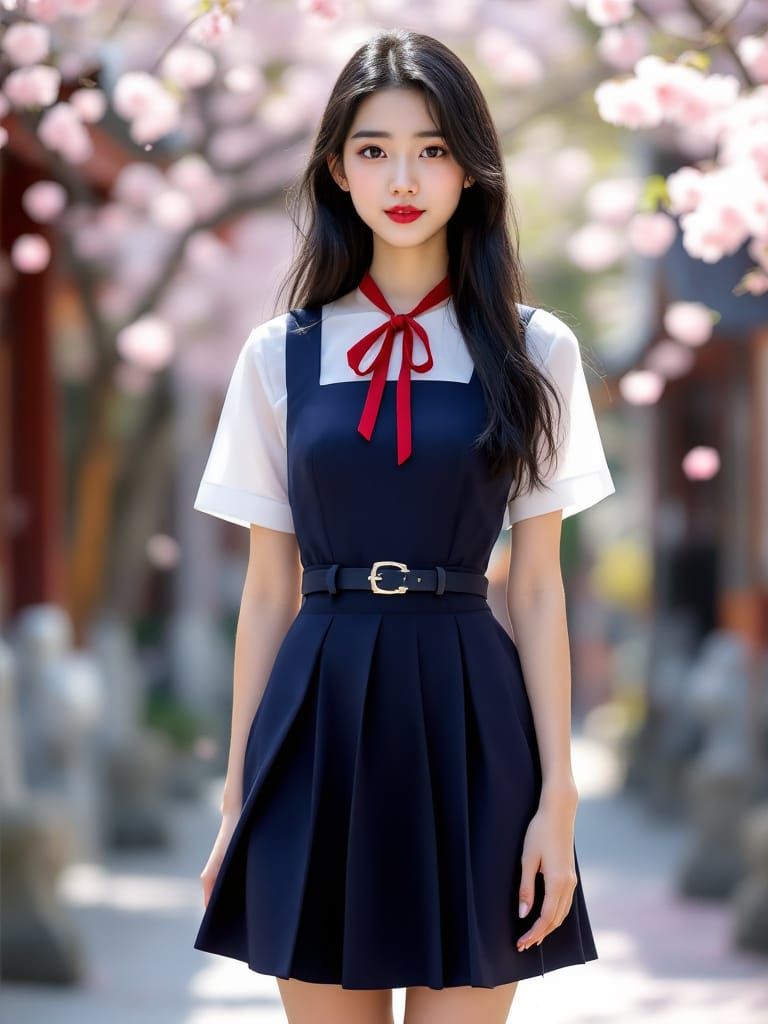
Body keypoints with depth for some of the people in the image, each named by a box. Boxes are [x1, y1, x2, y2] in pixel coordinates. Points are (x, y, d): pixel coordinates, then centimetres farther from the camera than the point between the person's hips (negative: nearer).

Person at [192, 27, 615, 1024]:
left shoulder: (534, 350, 5)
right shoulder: (281, 354, 6)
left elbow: (539, 589, 4)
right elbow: (268, 592, 8)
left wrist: (558, 797, -2)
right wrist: (239, 796, 6)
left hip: (470, 720, -1)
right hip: (322, 724, 1)